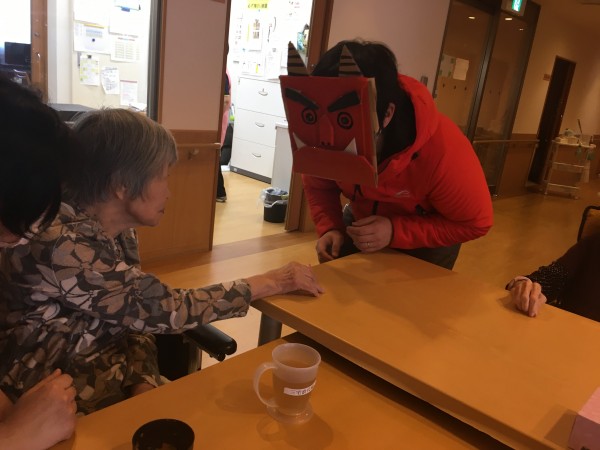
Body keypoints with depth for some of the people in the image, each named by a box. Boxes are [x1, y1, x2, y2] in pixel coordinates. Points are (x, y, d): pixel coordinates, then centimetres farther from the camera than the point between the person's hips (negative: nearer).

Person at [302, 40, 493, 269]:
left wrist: (396, 232, -36)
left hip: (427, 239, -3)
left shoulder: (443, 150, -39)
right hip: (361, 222, 3)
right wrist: (329, 228, -27)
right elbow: (317, 185, -8)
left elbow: (475, 223, -24)